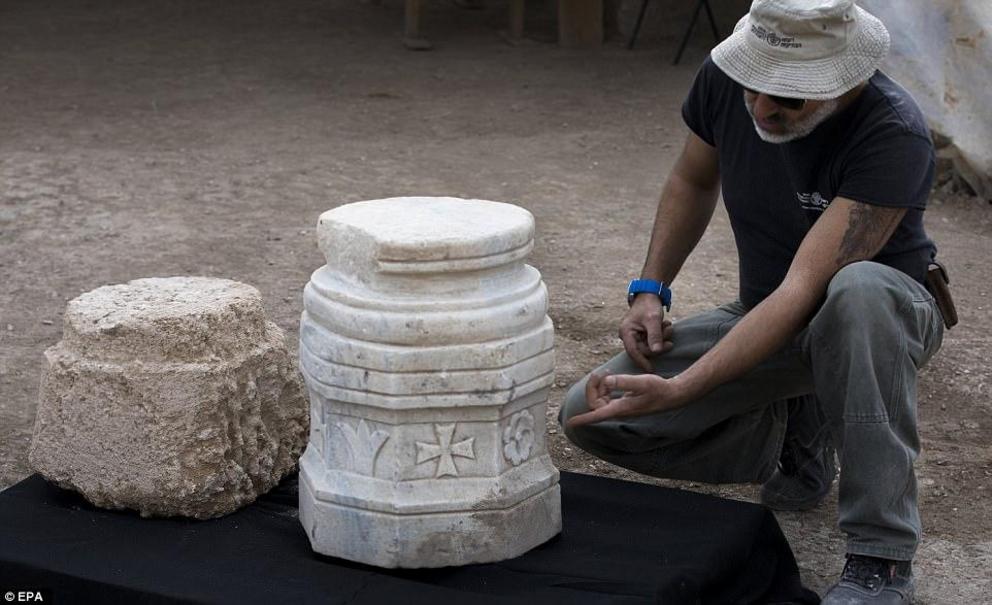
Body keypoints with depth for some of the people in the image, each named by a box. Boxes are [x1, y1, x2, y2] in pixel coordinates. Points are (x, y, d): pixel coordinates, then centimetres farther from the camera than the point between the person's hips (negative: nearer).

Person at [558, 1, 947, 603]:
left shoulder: (895, 134, -31)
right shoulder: (725, 77, -14)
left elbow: (804, 290, -36)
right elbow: (693, 179, 9)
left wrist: (677, 390, -44)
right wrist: (649, 292, -3)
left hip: (891, 311, -5)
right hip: (767, 317, 5)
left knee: (859, 287, -44)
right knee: (589, 415, -12)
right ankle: (798, 435, 8)